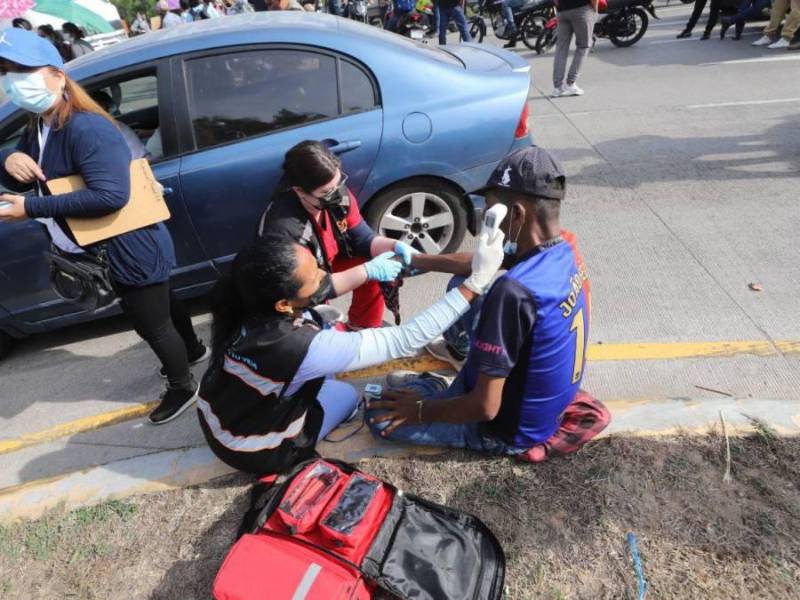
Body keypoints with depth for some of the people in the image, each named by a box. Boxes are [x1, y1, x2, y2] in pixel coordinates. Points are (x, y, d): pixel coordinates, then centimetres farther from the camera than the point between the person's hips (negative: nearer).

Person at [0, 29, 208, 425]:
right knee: (162, 307, 28)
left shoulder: (85, 129, -25)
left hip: (132, 252, -10)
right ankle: (193, 350, 52)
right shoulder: (38, 128, 7)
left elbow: (112, 195, -34)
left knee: (153, 327, 7)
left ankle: (182, 388, 31)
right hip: (114, 252, 10)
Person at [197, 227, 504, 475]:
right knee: (347, 394, 16)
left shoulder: (245, 302, -21)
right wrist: (475, 283, -35)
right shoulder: (302, 348, -41)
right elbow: (404, 342, -37)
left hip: (215, 419, 5)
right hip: (257, 453, -5)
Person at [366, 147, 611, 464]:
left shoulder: (513, 292, -38)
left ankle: (435, 389, 24)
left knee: (379, 415, -3)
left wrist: (419, 411, -14)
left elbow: (485, 407, -31)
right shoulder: (564, 249, -11)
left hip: (511, 429, -7)